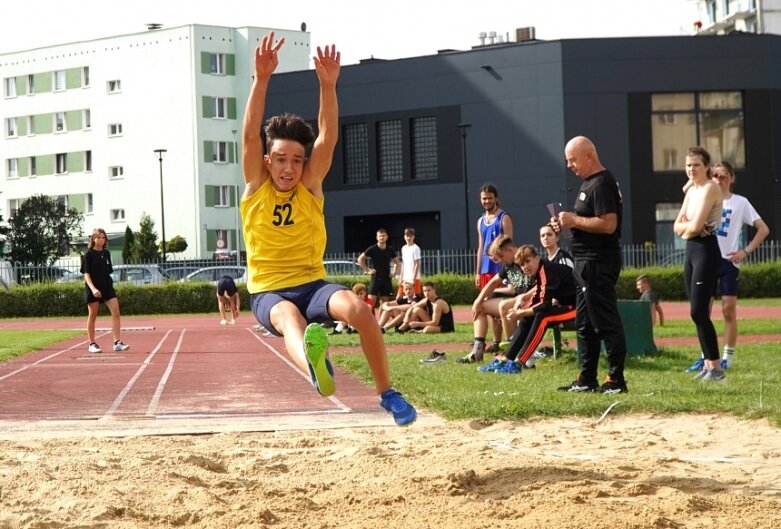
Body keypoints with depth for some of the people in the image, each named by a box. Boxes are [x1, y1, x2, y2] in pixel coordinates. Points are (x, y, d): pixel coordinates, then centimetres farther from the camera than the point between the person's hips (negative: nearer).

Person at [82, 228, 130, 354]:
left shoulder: (106, 253, 10)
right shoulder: (89, 254, -6)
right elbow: (86, 274, -11)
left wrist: (109, 283, 16)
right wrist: (93, 288, -24)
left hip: (107, 286, 5)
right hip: (93, 288, -5)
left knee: (116, 312, -8)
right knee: (92, 316, 4)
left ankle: (117, 343, -10)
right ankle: (92, 344, 14)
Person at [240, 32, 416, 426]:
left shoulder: (310, 186, 5)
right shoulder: (256, 186, 3)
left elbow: (328, 138, -10)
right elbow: (250, 134, -13)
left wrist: (328, 86, -25)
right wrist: (261, 79, -26)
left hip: (312, 284, 2)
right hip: (268, 291, -2)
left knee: (358, 308, -30)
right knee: (288, 316, -38)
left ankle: (386, 393, -15)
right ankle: (315, 366, -76)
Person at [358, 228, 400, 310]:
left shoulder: (390, 250, 5)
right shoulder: (372, 249, -5)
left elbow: (396, 262, 21)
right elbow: (360, 259, 2)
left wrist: (394, 272, 8)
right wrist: (367, 270, -3)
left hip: (386, 278, 3)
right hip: (375, 278, -3)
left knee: (384, 301, 5)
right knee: (371, 300, -12)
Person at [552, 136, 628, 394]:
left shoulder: (601, 184, -16)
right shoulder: (589, 182, 17)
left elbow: (608, 224, -25)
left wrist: (574, 220, -18)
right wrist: (566, 223, 8)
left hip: (598, 263, -11)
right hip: (587, 263, 11)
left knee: (606, 322, -7)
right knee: (585, 324, 15)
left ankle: (616, 380, -3)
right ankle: (587, 379, 21)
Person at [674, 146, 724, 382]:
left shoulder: (710, 188, -11)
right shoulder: (691, 190, 16)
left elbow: (695, 226, -19)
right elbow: (677, 227, 11)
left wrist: (686, 227, 1)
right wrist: (690, 225, -8)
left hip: (706, 251, -9)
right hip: (691, 251, 9)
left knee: (698, 312, -12)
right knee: (698, 312, 9)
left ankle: (716, 367, -10)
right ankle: (708, 363, 14)